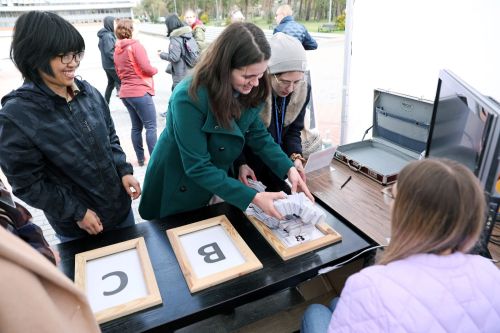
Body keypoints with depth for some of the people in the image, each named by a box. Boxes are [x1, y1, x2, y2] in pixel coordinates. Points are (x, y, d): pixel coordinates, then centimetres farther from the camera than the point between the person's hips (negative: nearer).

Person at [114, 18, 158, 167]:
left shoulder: (117, 50, 13)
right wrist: (155, 70, 2)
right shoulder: (135, 45, -10)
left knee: (136, 126, 12)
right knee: (151, 126, -4)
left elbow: (119, 72, 19)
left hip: (126, 92, 8)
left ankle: (140, 158, 18)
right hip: (140, 92, -8)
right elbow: (146, 68, -16)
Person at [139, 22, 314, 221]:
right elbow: (198, 168, -31)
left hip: (216, 183, 5)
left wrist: (289, 169, -18)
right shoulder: (189, 98, -33)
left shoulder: (247, 92, -14)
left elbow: (258, 135, -4)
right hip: (178, 190, -5)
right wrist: (253, 197, -33)